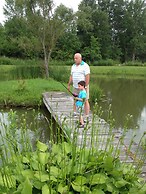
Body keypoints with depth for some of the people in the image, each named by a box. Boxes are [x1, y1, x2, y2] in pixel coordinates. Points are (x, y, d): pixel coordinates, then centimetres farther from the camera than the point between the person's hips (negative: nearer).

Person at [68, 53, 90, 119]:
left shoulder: (85, 66, -11)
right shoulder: (73, 66, 10)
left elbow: (87, 76, -17)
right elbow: (71, 76, 14)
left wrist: (86, 86, -21)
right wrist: (69, 85, 11)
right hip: (75, 87, 6)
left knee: (85, 101, -3)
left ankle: (87, 117, 1)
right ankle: (74, 114, 20)